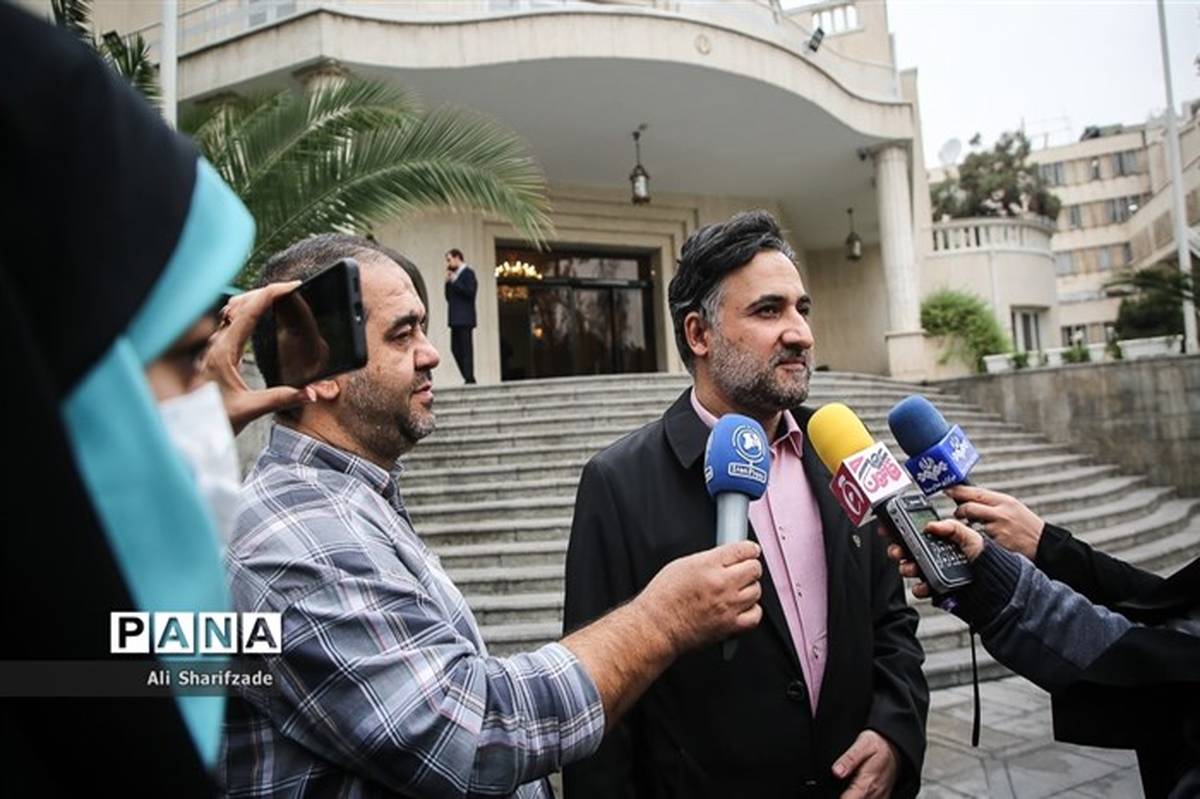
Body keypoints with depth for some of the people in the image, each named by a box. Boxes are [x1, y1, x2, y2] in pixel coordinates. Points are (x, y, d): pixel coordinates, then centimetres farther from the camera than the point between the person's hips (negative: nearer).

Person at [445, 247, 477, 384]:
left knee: (466, 349, -8)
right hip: (456, 319, 8)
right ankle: (468, 377, 11)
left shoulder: (468, 273, -3)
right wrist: (448, 282, 7)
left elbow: (470, 292, -16)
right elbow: (449, 297, 19)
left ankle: (469, 379, -5)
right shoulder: (454, 275, 19)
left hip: (465, 318, -8)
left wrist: (454, 281, -12)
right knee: (455, 348, 6)